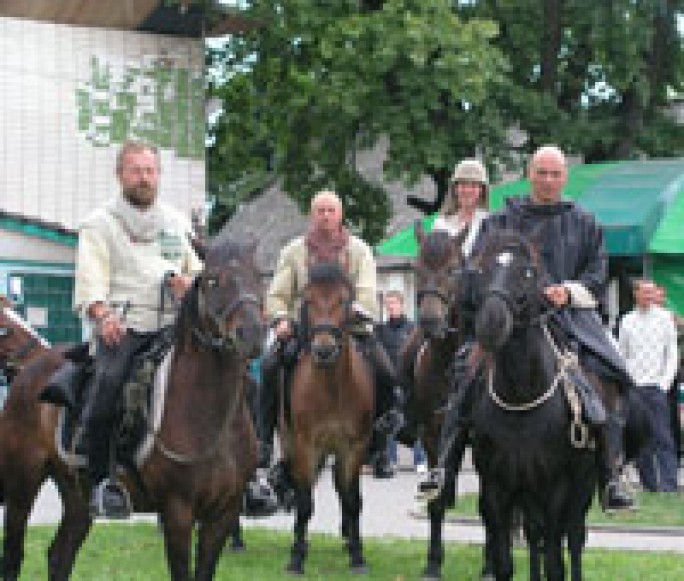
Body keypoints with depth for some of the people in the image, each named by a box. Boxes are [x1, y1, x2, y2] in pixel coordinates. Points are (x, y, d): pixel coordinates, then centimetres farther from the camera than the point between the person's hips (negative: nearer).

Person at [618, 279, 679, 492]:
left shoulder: (665, 318, 5)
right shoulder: (627, 321, 9)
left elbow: (672, 353, 5)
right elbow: (621, 356, 12)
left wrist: (665, 382, -5)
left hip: (656, 386, -2)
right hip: (633, 388, 2)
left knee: (662, 437, -9)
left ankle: (669, 482, -10)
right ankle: (649, 482, 7)